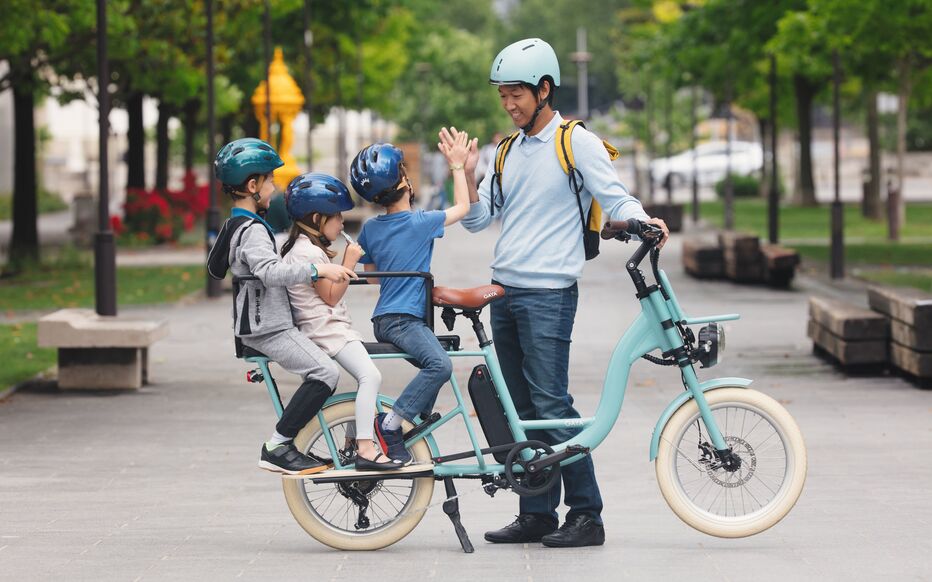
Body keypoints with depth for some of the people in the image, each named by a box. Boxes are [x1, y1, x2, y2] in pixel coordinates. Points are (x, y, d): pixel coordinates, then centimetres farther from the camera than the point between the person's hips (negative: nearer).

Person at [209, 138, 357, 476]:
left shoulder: (236, 225, 17)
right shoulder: (252, 230, -17)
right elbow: (271, 272, -35)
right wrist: (318, 270, -34)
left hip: (256, 324, 11)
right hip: (268, 328, -11)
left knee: (323, 370, 16)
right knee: (325, 372, -20)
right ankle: (277, 446, -18)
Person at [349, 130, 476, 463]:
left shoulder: (370, 229, 10)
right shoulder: (420, 222, -10)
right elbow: (462, 207, 5)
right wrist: (457, 165, 13)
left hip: (383, 319, 9)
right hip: (403, 319, -9)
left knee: (435, 364, 24)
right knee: (441, 365, -29)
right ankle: (389, 426, -32)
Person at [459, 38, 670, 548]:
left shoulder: (576, 143, -4)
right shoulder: (510, 151, 17)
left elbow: (615, 197, -8)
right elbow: (477, 219, 17)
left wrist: (643, 219, -29)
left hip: (548, 294, -7)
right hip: (505, 292, 7)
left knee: (551, 406, -12)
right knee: (523, 410, 8)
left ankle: (586, 516, -7)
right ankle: (537, 515, 13)